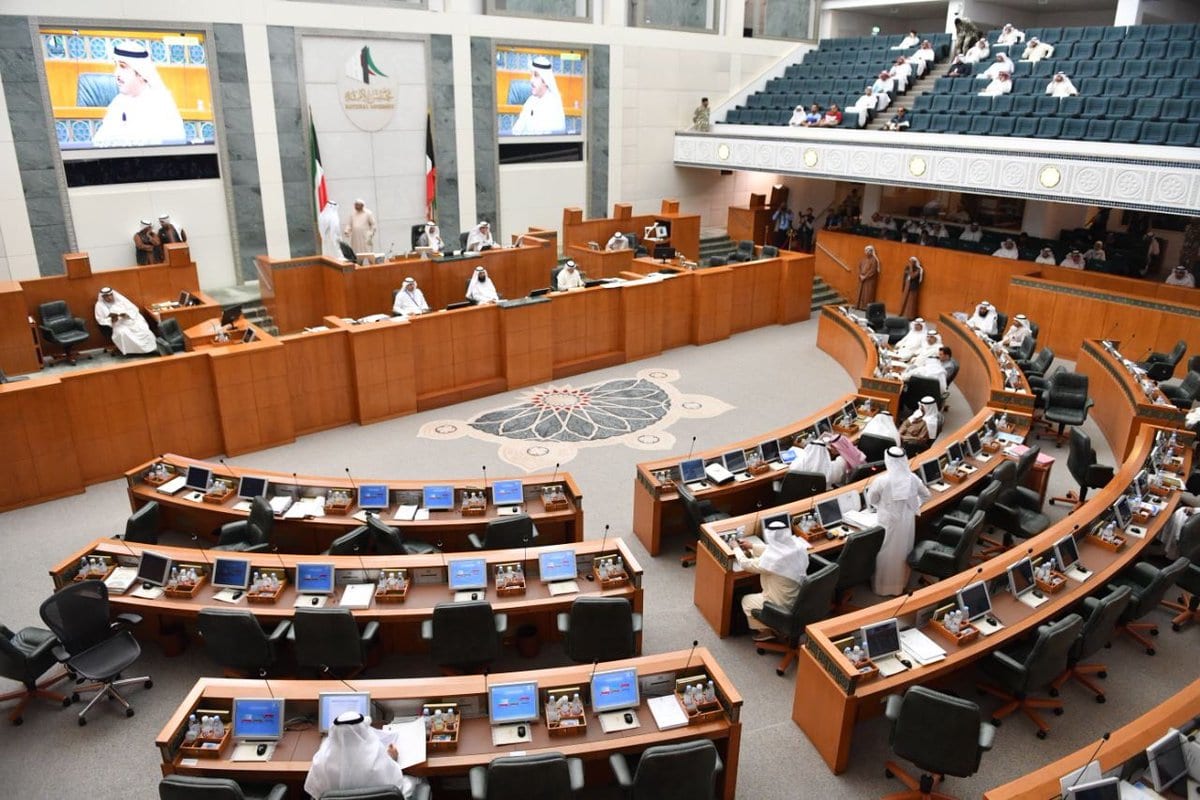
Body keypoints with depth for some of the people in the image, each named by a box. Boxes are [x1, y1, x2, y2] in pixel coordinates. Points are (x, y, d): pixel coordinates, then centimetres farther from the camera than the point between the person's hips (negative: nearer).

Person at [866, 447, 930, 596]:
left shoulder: (881, 480, -23)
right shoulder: (912, 478, -12)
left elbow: (871, 500, -7)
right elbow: (926, 495, 4)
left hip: (888, 522, -4)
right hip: (907, 521, 4)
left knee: (886, 553, 12)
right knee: (902, 551, 21)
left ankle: (883, 586, 24)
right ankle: (901, 583, 38)